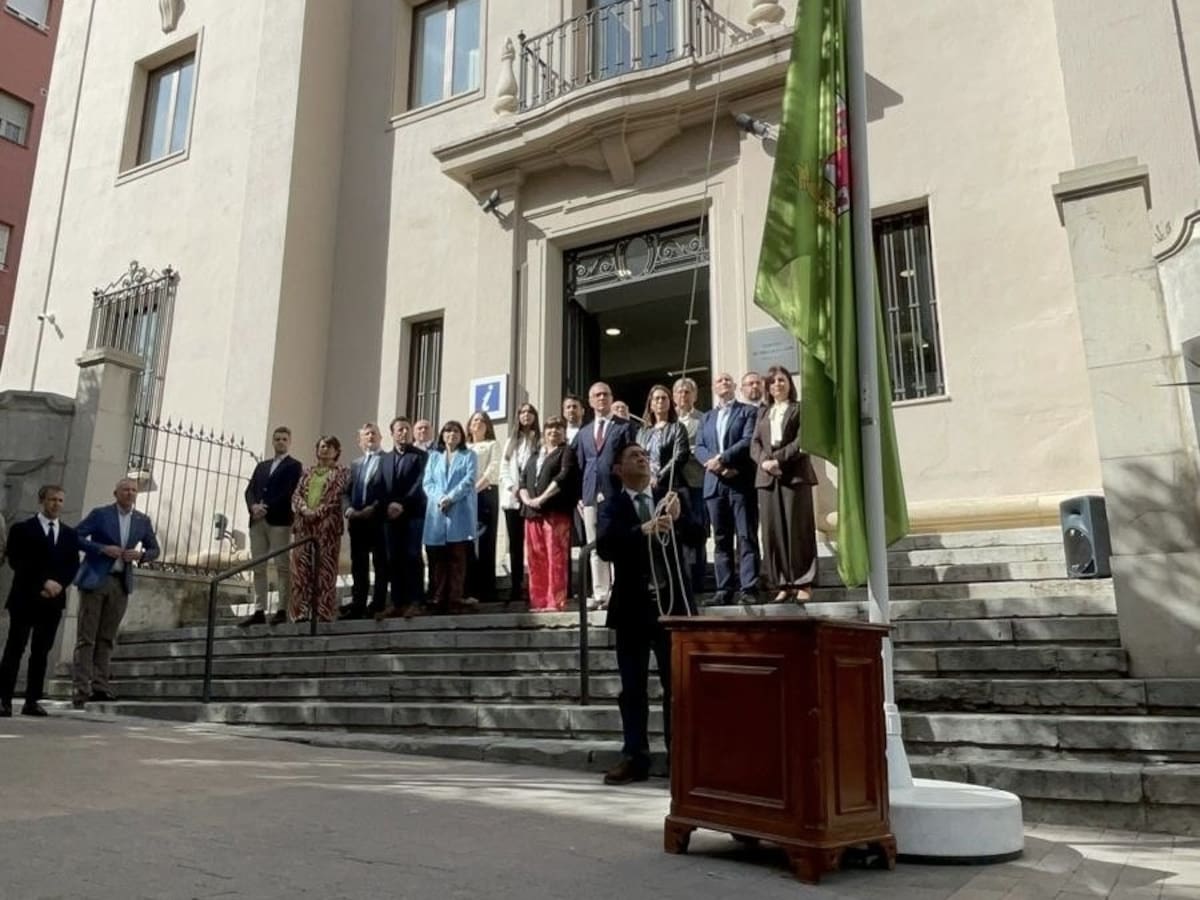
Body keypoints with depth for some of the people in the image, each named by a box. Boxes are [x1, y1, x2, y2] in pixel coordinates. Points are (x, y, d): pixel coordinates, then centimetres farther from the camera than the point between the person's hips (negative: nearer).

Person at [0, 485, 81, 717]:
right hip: (25, 598, -3)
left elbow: (73, 566, 9)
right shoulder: (22, 529, 4)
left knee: (41, 652, 3)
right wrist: (44, 582, -15)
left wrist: (58, 585, -10)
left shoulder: (70, 534, 15)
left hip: (54, 600, 3)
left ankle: (32, 701, 5)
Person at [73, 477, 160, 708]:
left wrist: (141, 554, -6)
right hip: (95, 579, -4)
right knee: (86, 637, -3)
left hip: (121, 582, 4)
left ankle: (99, 685, 6)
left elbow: (154, 549, 16)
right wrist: (102, 548, -16)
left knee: (107, 638, 4)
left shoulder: (143, 520, 10)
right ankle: (82, 689, -4)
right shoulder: (100, 514, -1)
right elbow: (75, 537, -5)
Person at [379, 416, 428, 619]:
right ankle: (398, 603, 4)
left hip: (413, 513, -4)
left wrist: (402, 505, -14)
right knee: (394, 560, 1)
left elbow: (420, 484, -6)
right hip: (391, 515, 4)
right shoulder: (385, 458, 19)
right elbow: (382, 487, 11)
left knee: (412, 557, -7)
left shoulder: (421, 456, 4)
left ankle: (414, 602, -5)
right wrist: (388, 506, -6)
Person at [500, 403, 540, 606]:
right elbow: (504, 469, 12)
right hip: (511, 498, 4)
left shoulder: (540, 440, 5)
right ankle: (515, 587, 8)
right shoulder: (511, 441, 20)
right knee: (515, 544, 5)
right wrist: (512, 488, -5)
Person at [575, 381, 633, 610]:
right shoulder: (583, 433, 19)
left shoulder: (624, 427, 5)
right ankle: (599, 594, 10)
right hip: (590, 496, 5)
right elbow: (580, 465, 16)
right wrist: (580, 496, 6)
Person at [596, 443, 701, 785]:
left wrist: (678, 518, -21)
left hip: (672, 601, 1)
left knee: (677, 684, 7)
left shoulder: (671, 497, 7)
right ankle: (635, 757, 14)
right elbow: (605, 547, -15)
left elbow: (696, 536, -2)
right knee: (633, 687, 6)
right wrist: (643, 530, -27)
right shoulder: (612, 507, 1)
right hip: (633, 604, -1)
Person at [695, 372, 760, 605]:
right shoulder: (707, 417, 22)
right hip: (715, 484, 4)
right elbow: (699, 448, 9)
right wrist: (716, 466, -9)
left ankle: (748, 589, -8)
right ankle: (724, 589, 6)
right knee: (721, 540, 4)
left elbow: (748, 440, -7)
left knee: (746, 538, -6)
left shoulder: (749, 411, 9)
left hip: (741, 482, -4)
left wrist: (722, 458, -15)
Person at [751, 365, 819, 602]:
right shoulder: (763, 415, 23)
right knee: (772, 531, -2)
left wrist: (778, 458, -14)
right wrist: (764, 461, -9)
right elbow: (754, 444, 11)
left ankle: (804, 583, -1)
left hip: (795, 475, -4)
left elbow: (802, 440, -4)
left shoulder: (801, 409, 10)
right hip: (767, 477, 4)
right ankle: (783, 585, 2)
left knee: (798, 529, -5)